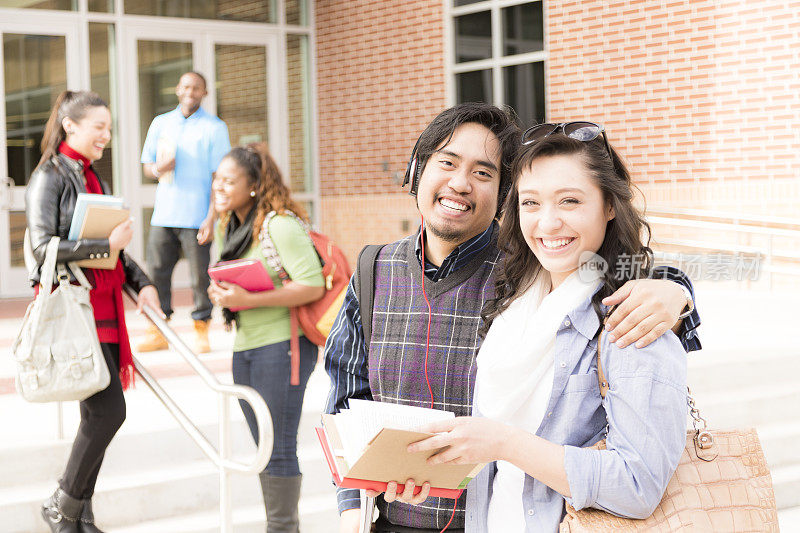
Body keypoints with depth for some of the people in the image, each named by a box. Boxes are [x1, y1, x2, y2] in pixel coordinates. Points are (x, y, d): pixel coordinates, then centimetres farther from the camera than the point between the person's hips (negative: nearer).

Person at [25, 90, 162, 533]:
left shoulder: (92, 177, 18)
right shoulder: (49, 177, -7)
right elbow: (43, 248, -18)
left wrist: (141, 282, 7)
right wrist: (107, 243, -19)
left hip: (104, 309, 8)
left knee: (100, 414, 8)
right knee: (108, 409, -13)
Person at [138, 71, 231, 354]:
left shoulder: (214, 127, 2)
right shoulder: (160, 123, 15)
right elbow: (146, 165, 20)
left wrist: (212, 218, -12)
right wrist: (157, 169, -6)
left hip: (196, 218, -4)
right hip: (163, 214, 4)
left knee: (200, 275, -3)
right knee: (156, 272, 2)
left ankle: (201, 332, 9)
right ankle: (157, 332, 10)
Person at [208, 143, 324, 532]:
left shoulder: (281, 225, -15)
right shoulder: (225, 226, 13)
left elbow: (313, 286, -20)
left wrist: (249, 299, -23)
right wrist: (219, 292, -1)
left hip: (282, 344, -9)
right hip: (244, 347, 9)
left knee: (279, 448, -2)